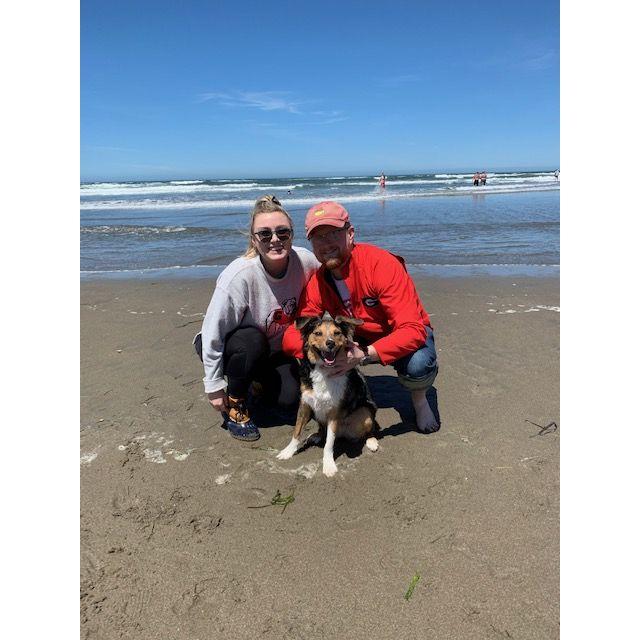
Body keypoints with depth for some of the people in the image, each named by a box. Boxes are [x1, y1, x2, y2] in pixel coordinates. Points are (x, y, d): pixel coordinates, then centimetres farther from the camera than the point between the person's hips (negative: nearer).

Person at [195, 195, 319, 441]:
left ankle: (259, 379, 20)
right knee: (252, 340, -35)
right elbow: (212, 333, -25)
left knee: (289, 395, -15)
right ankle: (235, 405, -8)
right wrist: (214, 386, -18)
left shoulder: (305, 261, -21)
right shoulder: (238, 276, -33)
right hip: (232, 346, -3)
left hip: (274, 348, 4)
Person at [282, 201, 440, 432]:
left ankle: (419, 399, 0)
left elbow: (413, 330, -34)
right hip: (357, 340, 4)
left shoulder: (382, 264, -29)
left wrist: (364, 354, -47)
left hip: (403, 336, -3)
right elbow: (292, 337, -17)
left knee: (418, 365, -37)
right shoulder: (316, 284, -14)